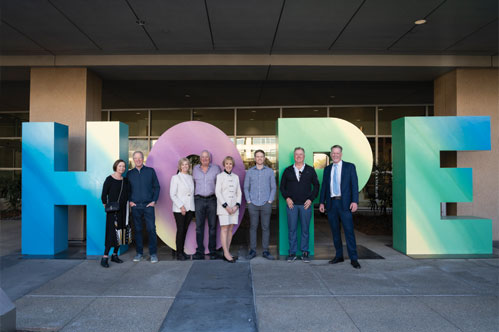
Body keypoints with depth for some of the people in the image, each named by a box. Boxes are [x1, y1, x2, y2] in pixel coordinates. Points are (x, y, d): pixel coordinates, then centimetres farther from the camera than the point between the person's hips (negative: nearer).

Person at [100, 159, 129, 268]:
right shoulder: (109, 179, -5)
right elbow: (103, 196, -6)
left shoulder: (125, 180, 10)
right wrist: (106, 207, -8)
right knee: (112, 233, -12)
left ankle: (115, 255, 18)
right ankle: (105, 257, -8)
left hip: (123, 210, 6)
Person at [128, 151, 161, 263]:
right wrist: (130, 201, 2)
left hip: (148, 205, -2)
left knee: (151, 229, -4)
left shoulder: (150, 171, 5)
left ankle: (153, 253, 4)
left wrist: (154, 201, -3)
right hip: (135, 206, 2)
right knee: (137, 230, 7)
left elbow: (157, 187, 6)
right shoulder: (130, 173, 10)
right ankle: (139, 253, 17)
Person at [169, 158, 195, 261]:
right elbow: (172, 195, -5)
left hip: (190, 208, 4)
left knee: (185, 230, 7)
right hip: (179, 209, -4)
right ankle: (179, 253, 2)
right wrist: (181, 206, -13)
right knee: (180, 230, -6)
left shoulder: (191, 178, 13)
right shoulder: (175, 178, 0)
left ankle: (182, 251, 16)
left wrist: (193, 206, 4)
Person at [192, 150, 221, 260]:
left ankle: (212, 251, 10)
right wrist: (193, 195, 14)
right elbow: (194, 183, 18)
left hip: (212, 199, -1)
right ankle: (200, 252, 5)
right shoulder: (195, 169, 10)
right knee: (199, 226, -1)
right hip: (199, 200, 1)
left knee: (212, 225, 3)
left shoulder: (216, 168, 6)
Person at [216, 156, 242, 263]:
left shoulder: (236, 177, 12)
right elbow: (217, 192, -8)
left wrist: (237, 205, -4)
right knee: (224, 229, -6)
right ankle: (226, 254, -5)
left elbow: (239, 192, 11)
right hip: (223, 206, -4)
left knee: (230, 229, 5)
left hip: (234, 207, 5)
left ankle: (227, 252, 11)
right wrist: (226, 206, -14)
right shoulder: (220, 176, -1)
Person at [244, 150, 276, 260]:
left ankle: (265, 251, 10)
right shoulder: (249, 172, 6)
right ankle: (252, 250, 11)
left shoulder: (270, 171, 5)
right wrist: (248, 201, -1)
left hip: (266, 204, 0)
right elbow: (246, 187, 8)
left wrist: (270, 201, -3)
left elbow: (273, 187, 6)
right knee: (253, 227, 4)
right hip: (253, 204, 0)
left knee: (265, 227, 3)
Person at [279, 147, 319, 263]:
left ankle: (305, 253, 15)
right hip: (291, 204, 1)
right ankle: (292, 253, 12)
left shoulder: (310, 170, 6)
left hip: (306, 204, 0)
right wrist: (287, 198, -3)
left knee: (305, 229, 4)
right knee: (291, 229, 3)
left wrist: (311, 199, -4)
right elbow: (282, 186, 11)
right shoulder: (288, 170, 8)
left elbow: (316, 186, 7)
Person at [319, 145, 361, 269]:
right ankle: (339, 256, 18)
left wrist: (355, 201, -12)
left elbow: (354, 184, -2)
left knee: (349, 231, -6)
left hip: (344, 203, -4)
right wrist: (322, 202, 7)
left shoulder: (349, 166, 4)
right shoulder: (327, 169, 14)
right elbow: (324, 186, 14)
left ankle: (353, 259, 0)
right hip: (331, 203, 4)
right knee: (335, 231, 8)